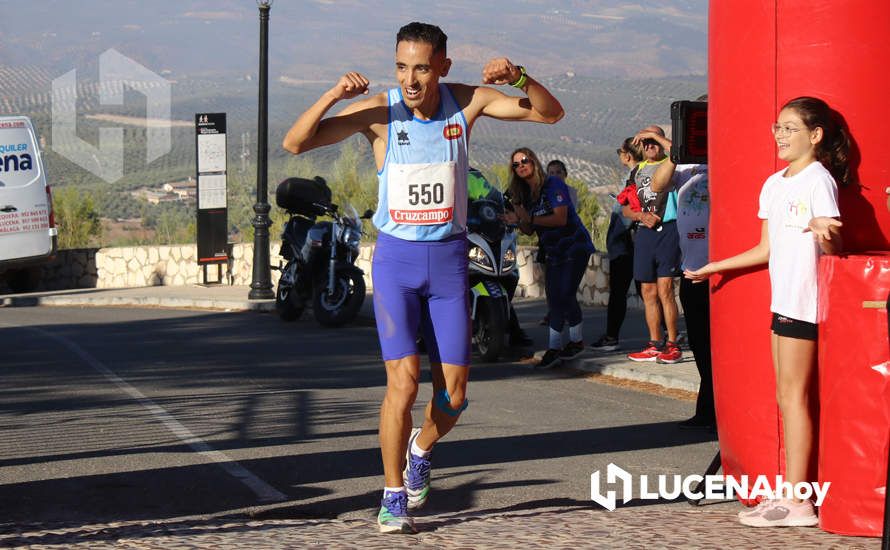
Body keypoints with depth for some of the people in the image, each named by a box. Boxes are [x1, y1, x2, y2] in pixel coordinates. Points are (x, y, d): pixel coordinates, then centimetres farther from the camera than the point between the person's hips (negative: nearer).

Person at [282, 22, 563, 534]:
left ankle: (420, 451, 35)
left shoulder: (467, 102, -4)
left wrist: (520, 78, -21)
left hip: (449, 259, 2)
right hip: (396, 258, -2)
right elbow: (296, 143, -14)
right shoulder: (378, 111, -10)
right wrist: (333, 96, -31)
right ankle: (394, 496, -1)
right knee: (404, 378, -16)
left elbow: (551, 113, -1)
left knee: (453, 394, 3)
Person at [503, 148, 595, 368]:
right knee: (554, 299, 3)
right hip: (553, 251, 8)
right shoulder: (525, 193, 9)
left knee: (565, 295, -15)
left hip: (574, 246, -8)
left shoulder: (553, 184, -13)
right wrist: (518, 220, -12)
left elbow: (560, 218, -22)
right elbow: (530, 231, 9)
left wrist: (529, 219, -21)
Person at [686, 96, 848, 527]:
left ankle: (798, 502, -6)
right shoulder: (774, 185, 15)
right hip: (782, 298, 8)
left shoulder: (818, 180, -9)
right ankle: (790, 494, 11)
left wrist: (823, 232, -40)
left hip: (806, 301, -8)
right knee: (787, 398, 8)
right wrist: (714, 267, 27)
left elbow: (834, 245, -18)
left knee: (794, 396, -8)